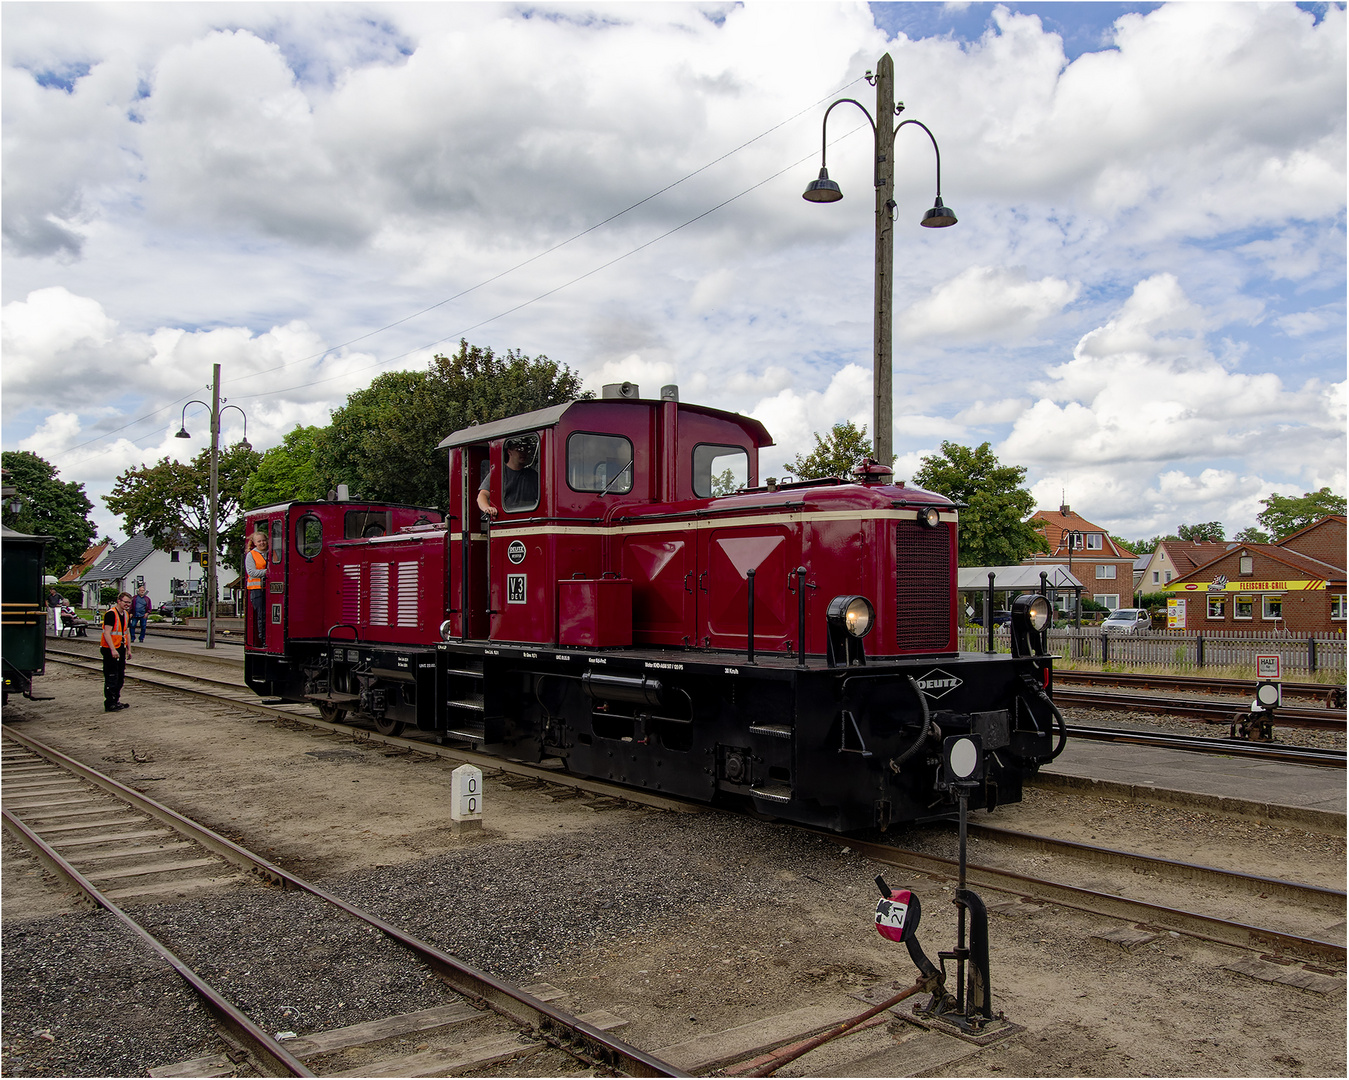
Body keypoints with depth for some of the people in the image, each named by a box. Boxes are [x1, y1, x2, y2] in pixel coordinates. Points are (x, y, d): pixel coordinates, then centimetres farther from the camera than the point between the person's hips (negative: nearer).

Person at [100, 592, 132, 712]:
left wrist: (129, 649, 19)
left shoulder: (125, 614, 13)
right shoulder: (111, 614, -16)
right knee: (111, 678, -7)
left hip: (120, 649, 9)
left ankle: (116, 701, 24)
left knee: (120, 677, 14)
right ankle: (109, 704, -2)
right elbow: (107, 633, -22)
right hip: (110, 649, -9)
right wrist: (113, 650, -28)